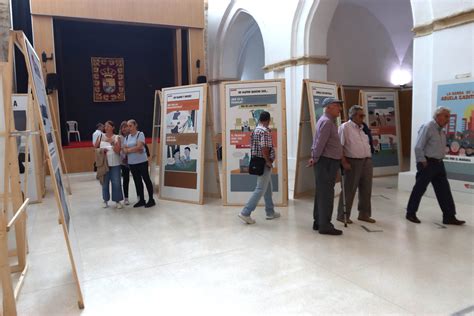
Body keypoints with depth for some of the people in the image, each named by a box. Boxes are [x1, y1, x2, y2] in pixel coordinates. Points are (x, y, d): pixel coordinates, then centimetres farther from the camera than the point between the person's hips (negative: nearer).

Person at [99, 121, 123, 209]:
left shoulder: (117, 137, -2)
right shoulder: (101, 136, 2)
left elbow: (118, 151, -8)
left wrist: (112, 143, -21)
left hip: (115, 164, -1)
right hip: (104, 163, 1)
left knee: (116, 182, 1)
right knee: (105, 182, 8)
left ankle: (117, 201, 12)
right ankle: (105, 200, 22)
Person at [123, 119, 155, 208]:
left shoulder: (140, 134, -7)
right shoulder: (127, 137, 11)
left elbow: (139, 147, -18)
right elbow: (124, 150, 2)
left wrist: (128, 150, -6)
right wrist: (134, 150, -14)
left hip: (142, 162, -6)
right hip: (132, 163, 6)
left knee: (146, 179, 1)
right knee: (137, 181, 11)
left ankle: (151, 199, 9)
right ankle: (141, 200, 20)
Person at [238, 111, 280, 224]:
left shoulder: (255, 130, 11)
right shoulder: (265, 131, -17)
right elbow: (264, 149, -25)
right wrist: (269, 162, -14)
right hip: (264, 164, -10)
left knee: (268, 188, 18)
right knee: (260, 189, -5)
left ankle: (270, 212, 28)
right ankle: (245, 213, -6)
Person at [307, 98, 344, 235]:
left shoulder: (328, 121, 19)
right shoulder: (326, 122, -15)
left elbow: (317, 142, 18)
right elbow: (320, 143, -19)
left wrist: (314, 157, 12)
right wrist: (315, 159, -10)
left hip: (328, 162, 10)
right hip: (327, 162, -10)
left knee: (321, 194, 13)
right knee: (326, 195, -6)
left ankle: (318, 222, 20)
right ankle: (325, 226, -1)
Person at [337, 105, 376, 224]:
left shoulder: (364, 127, 15)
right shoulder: (345, 127, -7)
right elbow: (339, 146, -13)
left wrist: (369, 159, 13)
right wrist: (344, 162, -19)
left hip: (367, 161, 7)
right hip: (353, 162, -7)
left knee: (366, 189, 12)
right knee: (349, 190, -1)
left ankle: (364, 214, 25)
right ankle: (342, 215, 11)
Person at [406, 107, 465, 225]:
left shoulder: (441, 131, 13)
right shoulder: (427, 127, -13)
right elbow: (418, 148, -17)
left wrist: (439, 161, 11)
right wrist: (423, 162, -16)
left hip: (438, 163, 8)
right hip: (427, 163, -8)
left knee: (444, 190, 6)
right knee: (419, 189, 1)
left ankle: (449, 216, 11)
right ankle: (411, 213, 14)